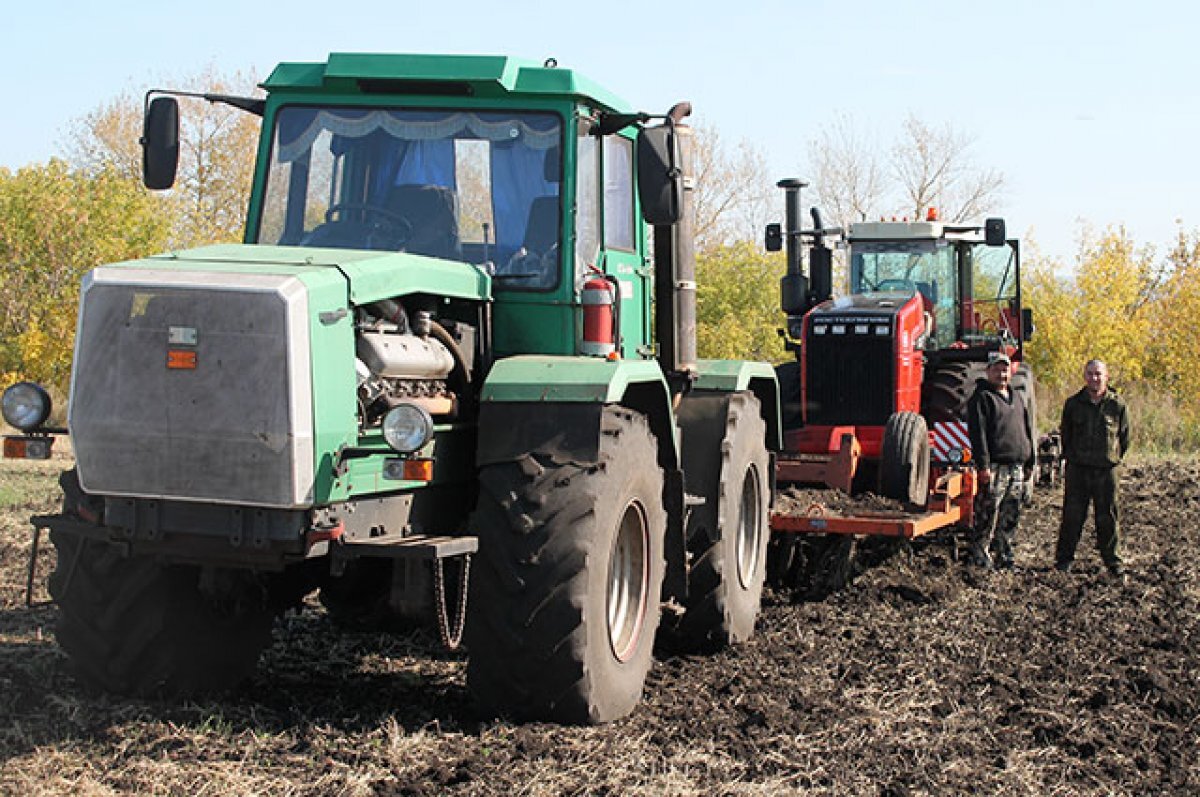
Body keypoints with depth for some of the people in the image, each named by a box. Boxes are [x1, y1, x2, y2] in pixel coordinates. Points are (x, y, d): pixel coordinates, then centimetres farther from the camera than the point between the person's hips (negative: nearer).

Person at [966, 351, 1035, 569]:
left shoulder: (1018, 398, 20)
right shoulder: (981, 398, -3)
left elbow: (1028, 431, 24)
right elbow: (978, 434, -12)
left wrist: (1029, 463, 18)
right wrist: (983, 465, -19)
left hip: (1016, 467, 7)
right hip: (994, 467, -7)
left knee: (1010, 518, 9)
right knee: (987, 517, -8)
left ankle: (1004, 557, 17)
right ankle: (980, 557, -2)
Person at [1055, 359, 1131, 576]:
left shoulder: (1117, 405, 0)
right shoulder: (1073, 404, 4)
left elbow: (1124, 437, 10)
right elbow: (1065, 434, 15)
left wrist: (1114, 457, 9)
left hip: (1106, 469, -1)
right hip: (1077, 468, 1)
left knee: (1108, 516, 4)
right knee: (1072, 515, 3)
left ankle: (1113, 559, 14)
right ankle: (1064, 558, 12)